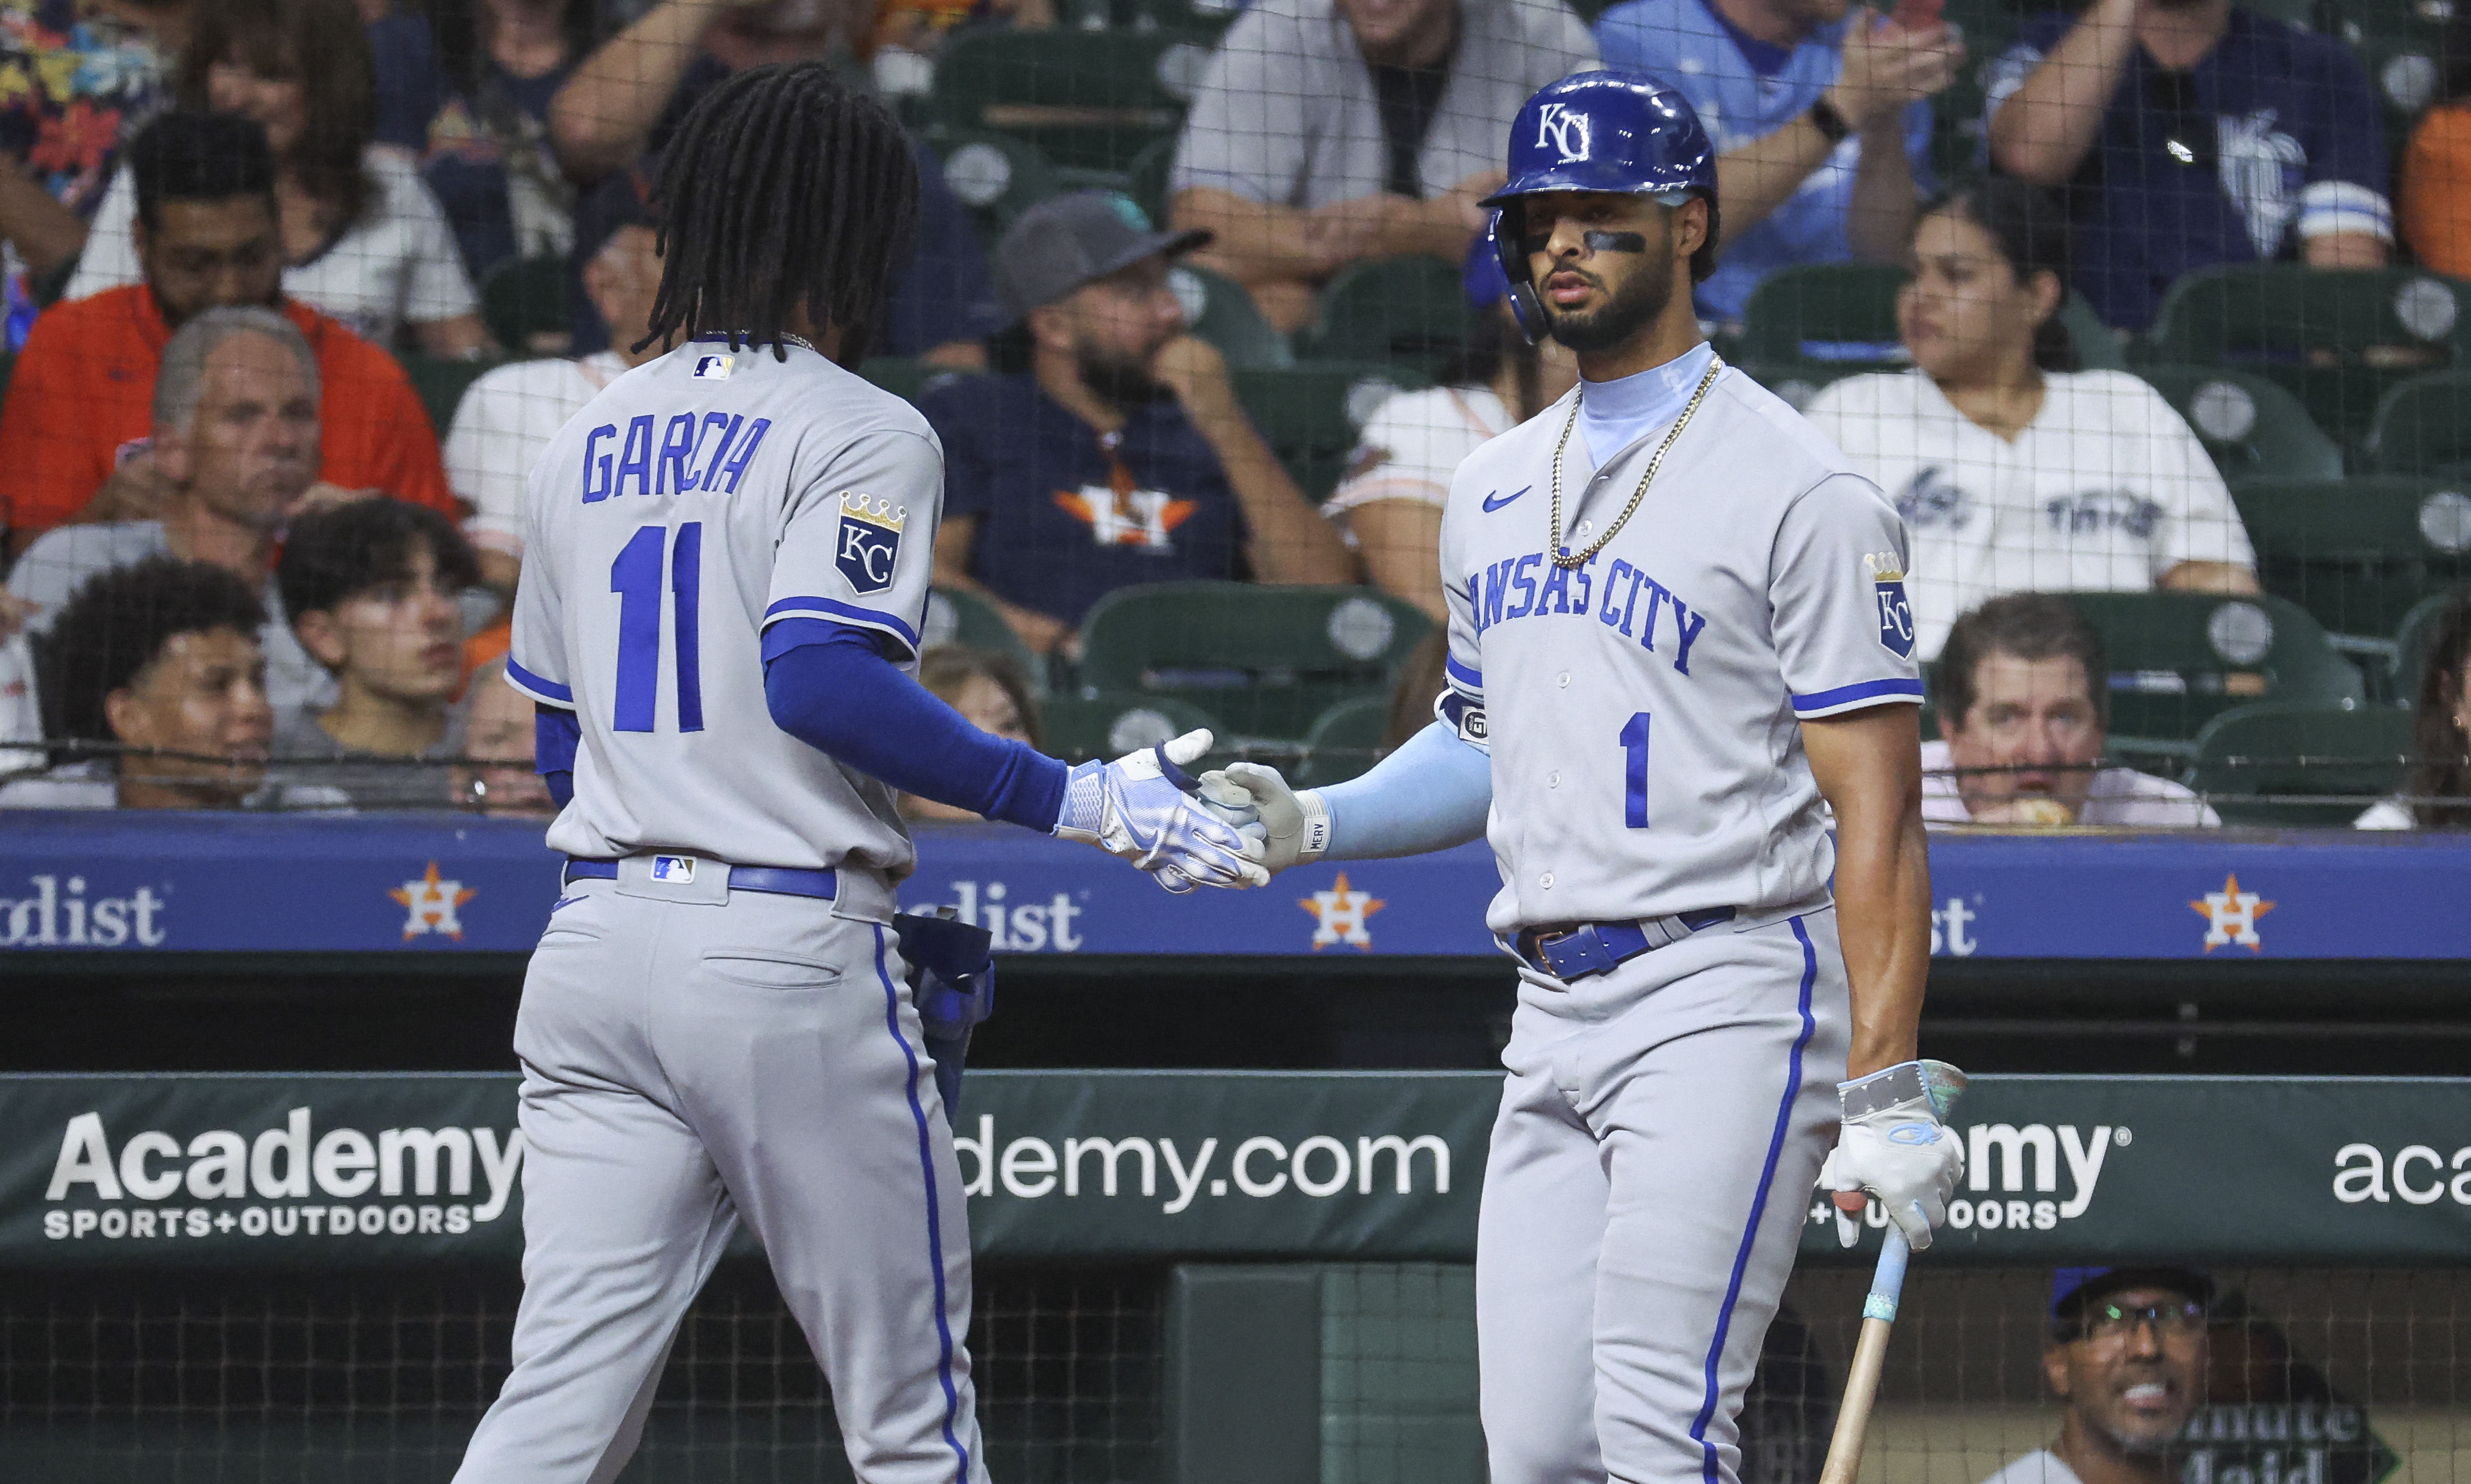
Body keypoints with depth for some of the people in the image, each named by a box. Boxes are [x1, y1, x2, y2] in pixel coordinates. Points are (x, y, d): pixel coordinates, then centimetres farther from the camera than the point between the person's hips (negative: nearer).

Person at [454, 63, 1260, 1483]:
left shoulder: (593, 438, 16)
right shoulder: (861, 434, -6)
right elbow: (817, 675, -21)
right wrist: (1082, 803, -17)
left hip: (596, 941, 6)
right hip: (792, 957, -6)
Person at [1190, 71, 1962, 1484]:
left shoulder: (1797, 490, -7)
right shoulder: (1496, 488, 16)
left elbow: (1878, 811, -11)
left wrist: (1886, 1095, -18)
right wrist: (1313, 823, 8)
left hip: (1729, 1002, -8)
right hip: (1555, 1018, 8)